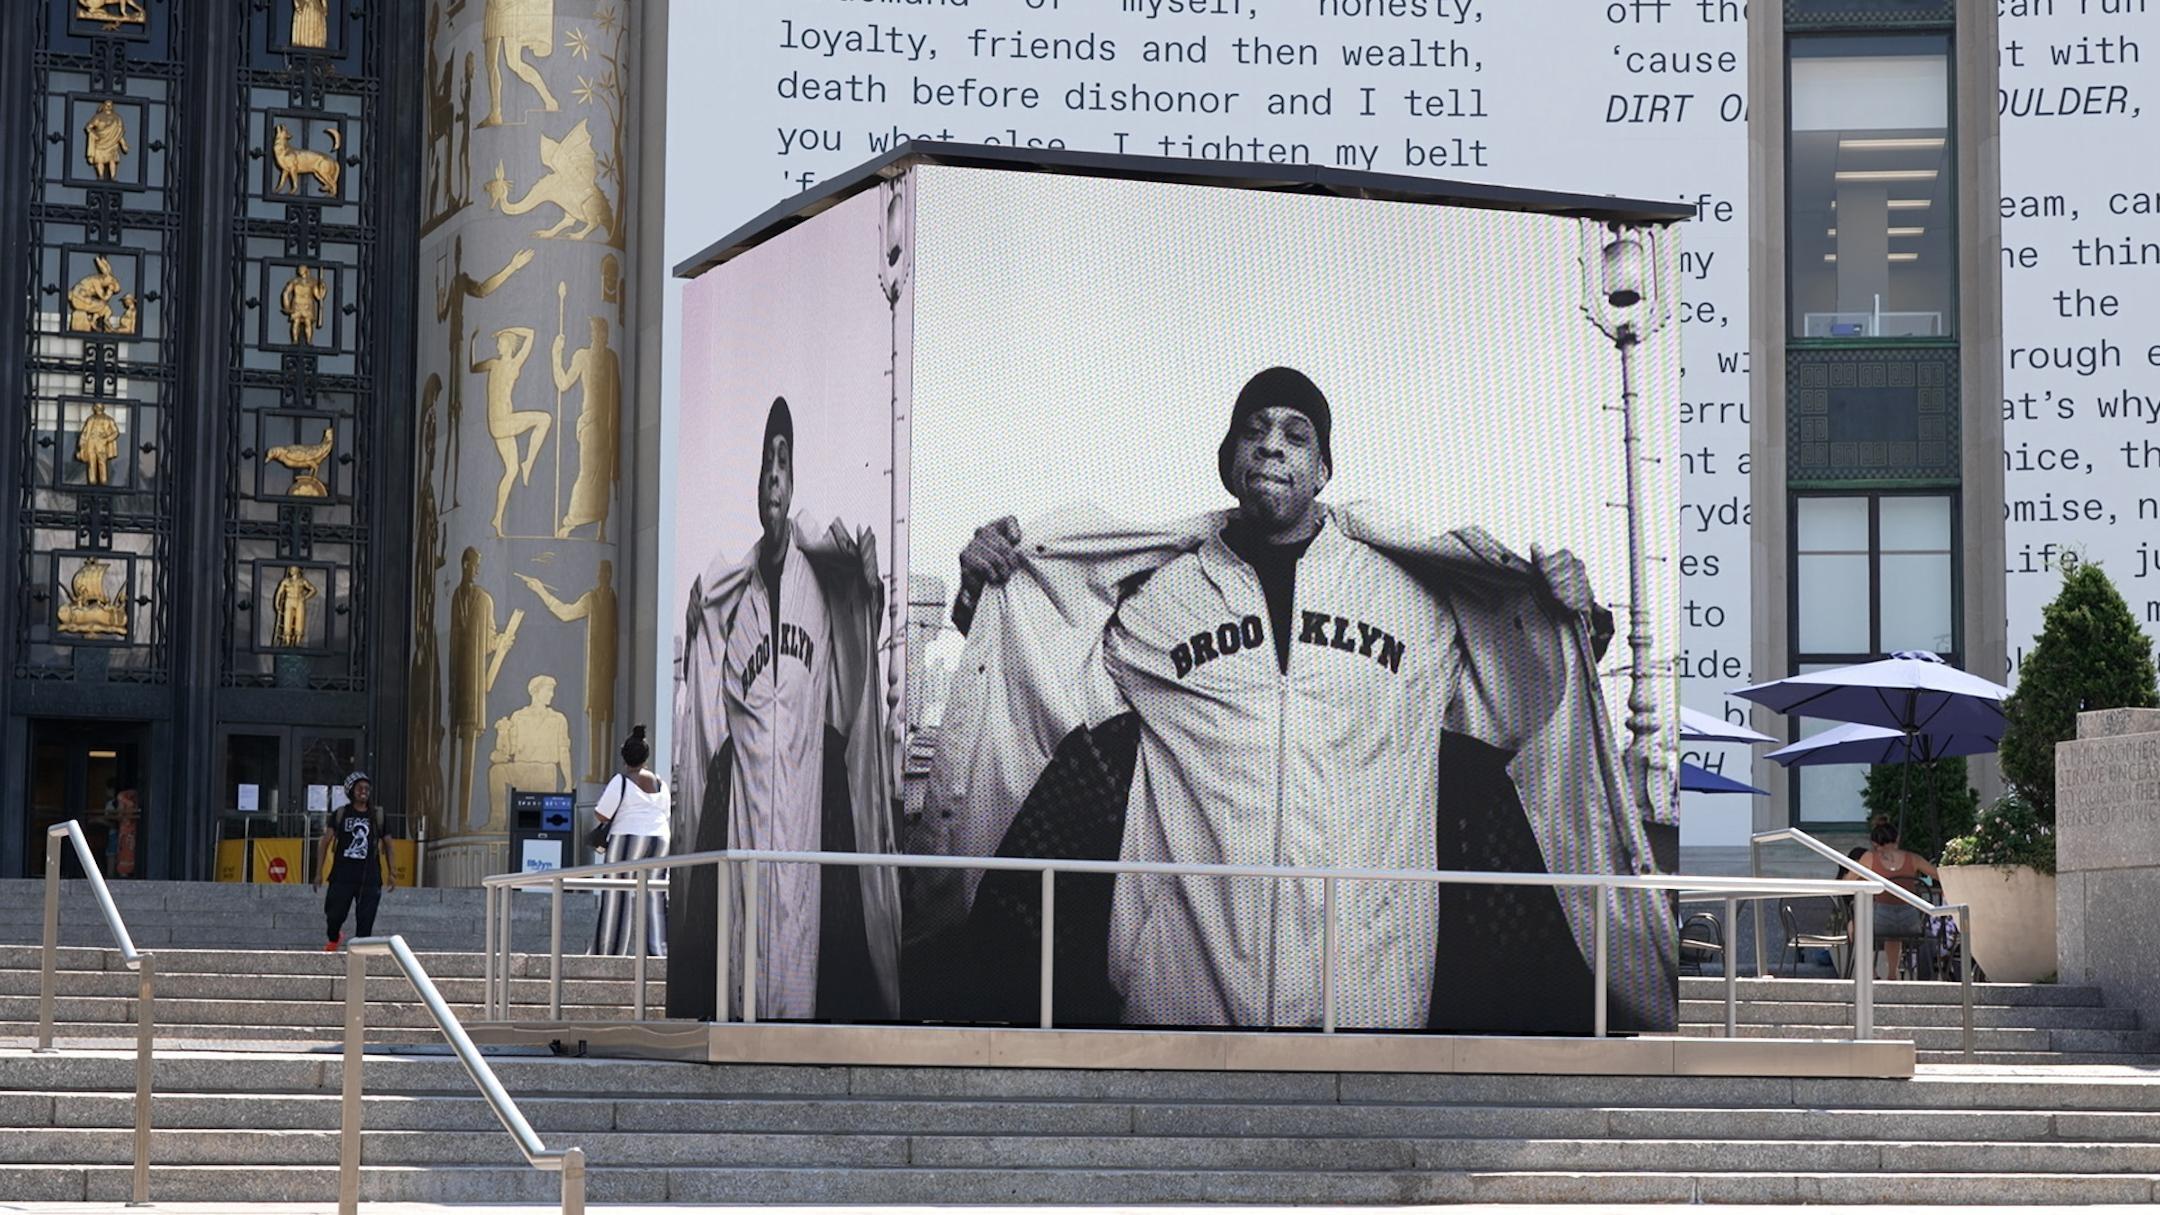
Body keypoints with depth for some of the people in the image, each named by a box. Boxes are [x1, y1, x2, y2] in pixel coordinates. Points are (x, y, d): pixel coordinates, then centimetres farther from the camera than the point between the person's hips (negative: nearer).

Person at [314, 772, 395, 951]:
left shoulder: (378, 814, 6)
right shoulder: (341, 813, 4)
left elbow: (387, 843, 13)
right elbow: (326, 841, 3)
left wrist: (391, 873, 8)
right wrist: (319, 872, -2)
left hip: (369, 876, 0)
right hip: (342, 875, 0)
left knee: (366, 919, -5)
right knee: (334, 915, 1)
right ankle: (334, 939, 33)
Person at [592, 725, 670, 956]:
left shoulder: (621, 781, -6)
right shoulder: (660, 783, 13)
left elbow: (603, 815, -8)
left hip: (628, 837, -5)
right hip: (659, 840, 5)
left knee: (618, 896, -1)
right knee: (654, 897, 4)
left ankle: (610, 951, -1)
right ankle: (658, 950, -4)